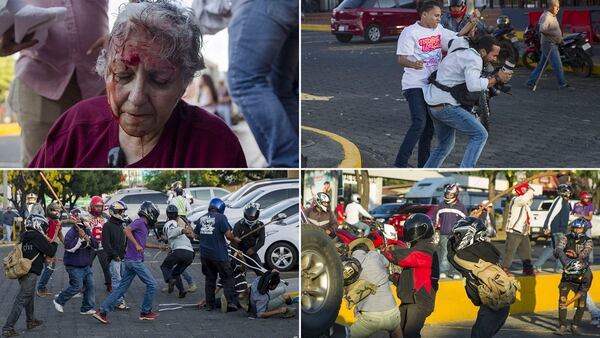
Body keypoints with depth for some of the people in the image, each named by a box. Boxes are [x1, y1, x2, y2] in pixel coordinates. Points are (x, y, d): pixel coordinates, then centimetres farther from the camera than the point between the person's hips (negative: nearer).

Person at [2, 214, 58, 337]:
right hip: (30, 274, -9)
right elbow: (50, 252, -9)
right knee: (21, 300, -8)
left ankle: (30, 321, 38)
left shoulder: (25, 237, 14)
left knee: (30, 296, 24)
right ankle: (8, 328, -10)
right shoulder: (37, 237, -11)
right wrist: (54, 244, 9)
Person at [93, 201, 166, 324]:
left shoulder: (144, 226, 19)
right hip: (135, 260, -9)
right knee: (151, 284, 0)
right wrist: (136, 245, -27)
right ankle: (145, 312, 8)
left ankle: (102, 311, 5)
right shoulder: (140, 222, -9)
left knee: (122, 288, 8)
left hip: (130, 261, 9)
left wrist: (159, 246, 38)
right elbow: (126, 230, -25)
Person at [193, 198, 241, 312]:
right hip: (219, 254, -6)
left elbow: (196, 235, 17)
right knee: (227, 278, 3)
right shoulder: (221, 217, -11)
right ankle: (229, 301, -14)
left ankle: (209, 304, 15)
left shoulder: (201, 219, 8)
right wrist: (235, 240, 4)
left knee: (210, 279, 16)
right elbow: (228, 234, -16)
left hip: (205, 254, 6)